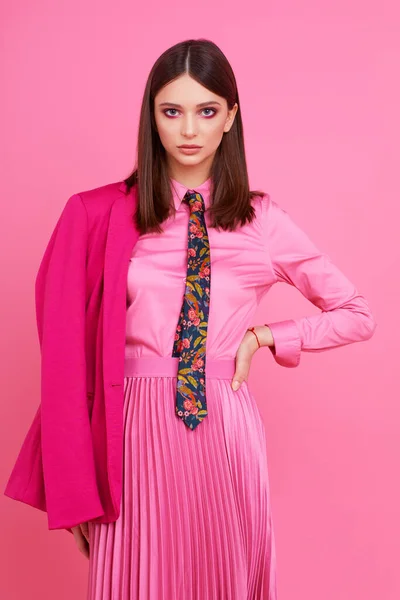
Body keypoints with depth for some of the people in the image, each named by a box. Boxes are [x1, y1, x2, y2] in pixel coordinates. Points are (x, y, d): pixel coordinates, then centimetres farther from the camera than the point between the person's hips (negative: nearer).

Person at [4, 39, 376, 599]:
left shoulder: (262, 220, 2)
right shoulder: (98, 217, -1)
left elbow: (356, 315, 10)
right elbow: (66, 348, -1)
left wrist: (264, 334, -2)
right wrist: (73, 487, -3)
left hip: (226, 432, 1)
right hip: (135, 430, 0)